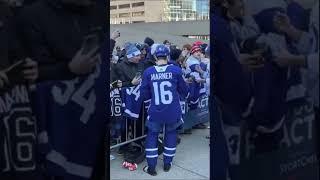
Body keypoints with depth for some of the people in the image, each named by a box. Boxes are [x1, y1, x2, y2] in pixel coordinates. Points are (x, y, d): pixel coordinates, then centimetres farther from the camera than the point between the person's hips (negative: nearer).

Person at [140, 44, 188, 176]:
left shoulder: (148, 72, -6)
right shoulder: (175, 70, -7)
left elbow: (145, 95, 0)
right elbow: (184, 91, 3)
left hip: (155, 113, 0)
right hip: (173, 113, 0)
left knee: (152, 136, 15)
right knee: (171, 134, 20)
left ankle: (151, 167, 15)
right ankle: (167, 164, 28)